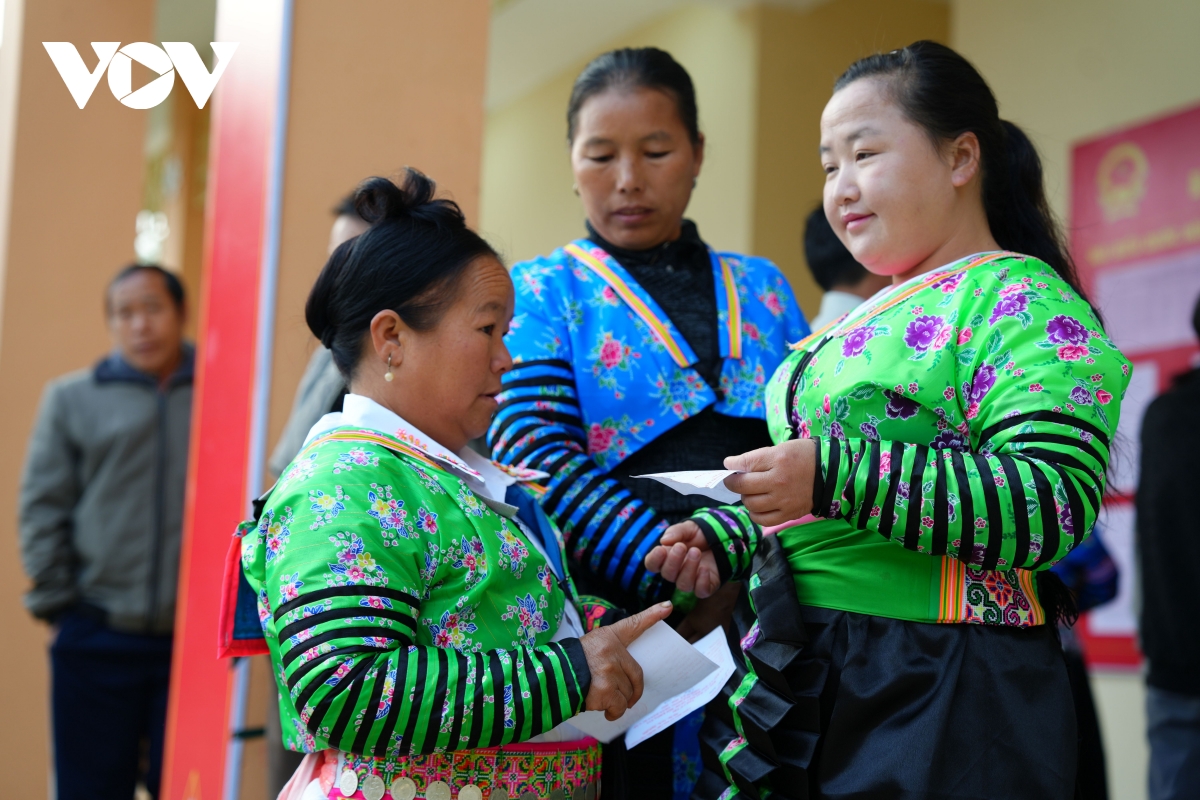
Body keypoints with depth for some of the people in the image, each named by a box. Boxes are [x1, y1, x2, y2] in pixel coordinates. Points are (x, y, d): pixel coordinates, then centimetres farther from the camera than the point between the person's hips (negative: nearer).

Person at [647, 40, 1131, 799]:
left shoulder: (1023, 303, -10)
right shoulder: (868, 318, 19)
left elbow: (1053, 502, -24)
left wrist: (835, 474, -28)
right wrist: (722, 538, 12)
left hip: (937, 705, -8)